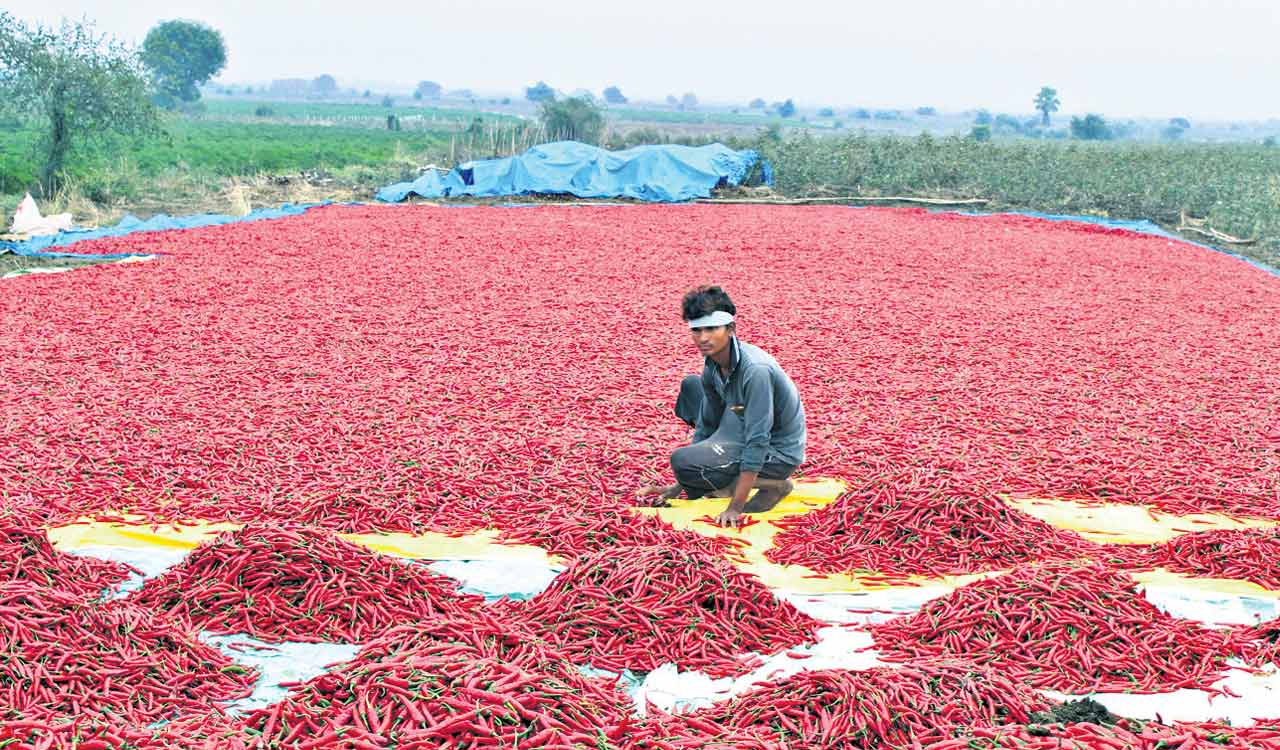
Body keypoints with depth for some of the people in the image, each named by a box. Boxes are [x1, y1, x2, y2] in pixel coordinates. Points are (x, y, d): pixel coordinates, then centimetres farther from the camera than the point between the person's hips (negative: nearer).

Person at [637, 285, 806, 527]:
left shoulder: (755, 370, -31)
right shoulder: (713, 363, -4)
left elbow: (757, 442, -31)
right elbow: (706, 424, 7)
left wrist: (735, 508, -31)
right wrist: (680, 486, 7)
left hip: (778, 452, -9)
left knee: (682, 461, -23)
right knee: (691, 386, 13)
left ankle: (772, 484, -7)